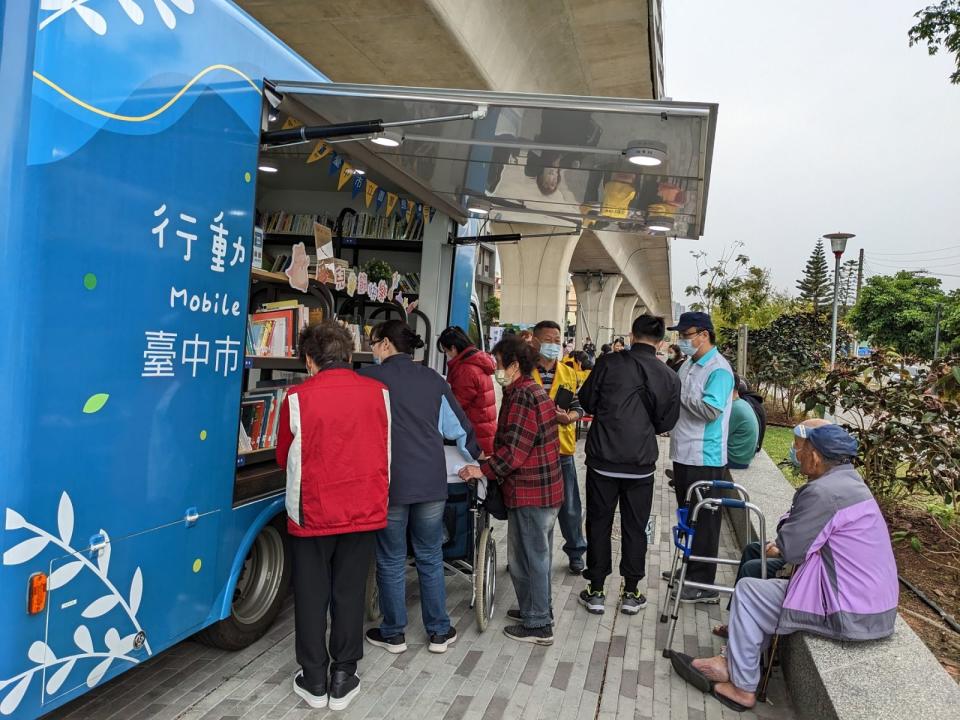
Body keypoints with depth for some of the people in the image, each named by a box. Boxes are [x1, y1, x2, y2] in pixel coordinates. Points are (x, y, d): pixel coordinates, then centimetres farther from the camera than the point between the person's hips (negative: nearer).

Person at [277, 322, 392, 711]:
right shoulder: (378, 392, -6)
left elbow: (284, 458, 2)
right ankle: (343, 680, 23)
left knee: (311, 597, 14)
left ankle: (314, 681, 25)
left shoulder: (297, 398, -12)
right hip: (364, 512, 2)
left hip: (312, 514, -2)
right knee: (350, 593, 13)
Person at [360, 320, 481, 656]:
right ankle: (440, 632, 25)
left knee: (391, 561, 12)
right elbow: (460, 427, 12)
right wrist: (478, 463, 26)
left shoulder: (369, 377, -6)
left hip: (389, 484, -3)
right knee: (430, 558, 16)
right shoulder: (433, 379, 7)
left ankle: (393, 634, 25)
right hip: (432, 483, 4)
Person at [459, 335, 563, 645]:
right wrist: (493, 461, 17)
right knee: (539, 555, 21)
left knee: (528, 558, 3)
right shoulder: (539, 392, 12)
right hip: (548, 490, 10)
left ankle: (537, 625, 15)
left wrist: (483, 470, -15)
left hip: (529, 493, -10)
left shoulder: (521, 397, -20)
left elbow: (513, 450, -24)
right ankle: (539, 609, 36)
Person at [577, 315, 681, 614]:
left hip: (603, 460, -1)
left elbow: (586, 401, -1)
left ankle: (595, 591, 18)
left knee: (599, 525, 10)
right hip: (641, 465, 2)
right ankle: (631, 593, 22)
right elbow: (666, 423, 5)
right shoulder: (669, 377, -3)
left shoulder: (609, 363, -10)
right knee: (635, 528, 14)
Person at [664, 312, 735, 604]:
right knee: (687, 515, 19)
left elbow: (711, 410, -25)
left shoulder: (718, 369, -15)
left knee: (704, 520, 0)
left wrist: (680, 390, -19)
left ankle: (703, 585, 10)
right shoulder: (689, 365, 13)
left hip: (704, 458, -9)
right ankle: (689, 568, 35)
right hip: (684, 453, 9)